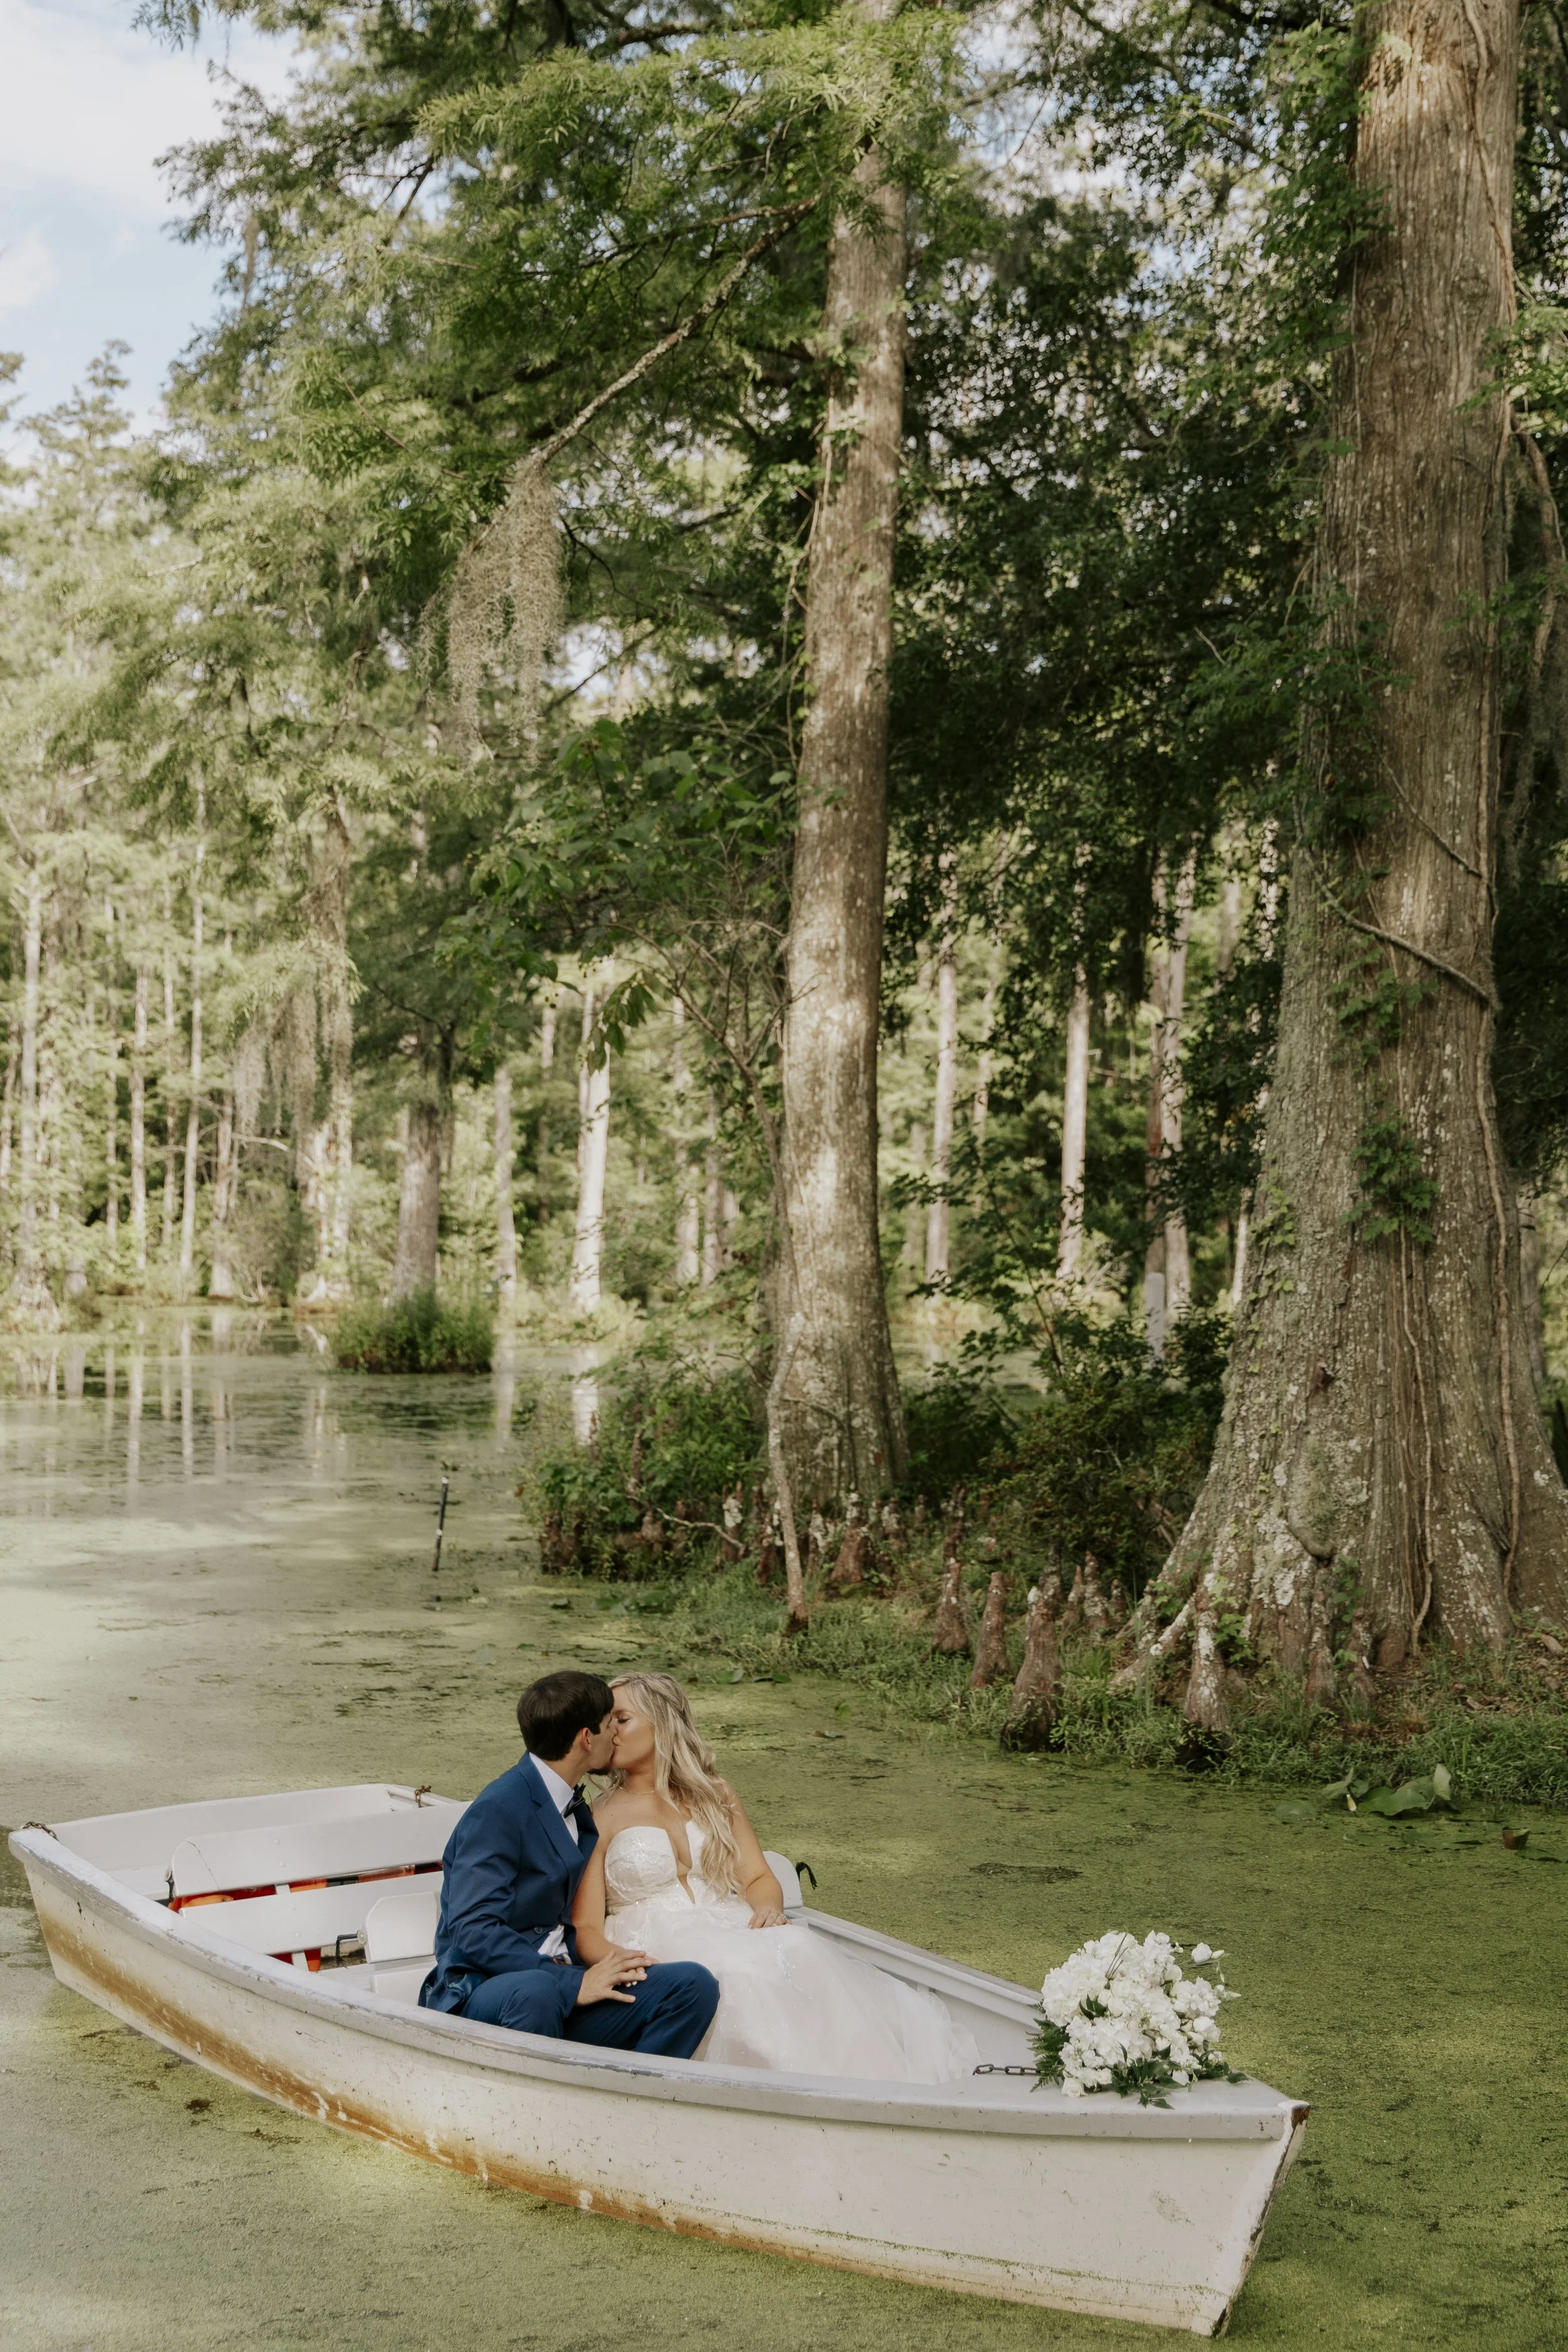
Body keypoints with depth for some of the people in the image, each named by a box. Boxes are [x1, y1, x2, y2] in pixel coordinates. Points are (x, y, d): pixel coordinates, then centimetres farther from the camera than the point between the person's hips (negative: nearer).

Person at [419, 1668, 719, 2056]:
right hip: (483, 1991, -7)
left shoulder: (577, 1812, 18)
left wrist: (606, 1957, 1)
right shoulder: (496, 1810, -11)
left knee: (694, 1984, -13)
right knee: (533, 1992, -42)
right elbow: (473, 1932, -19)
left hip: (561, 1985, 8)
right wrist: (572, 1983, -22)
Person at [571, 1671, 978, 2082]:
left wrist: (768, 1908, -10)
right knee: (737, 1972, -38)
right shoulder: (598, 1819, 8)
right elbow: (586, 1929, 1)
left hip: (734, 1935, 3)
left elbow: (760, 1879, 15)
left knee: (798, 1945, -32)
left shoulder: (713, 1797, 20)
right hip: (660, 1956, -3)